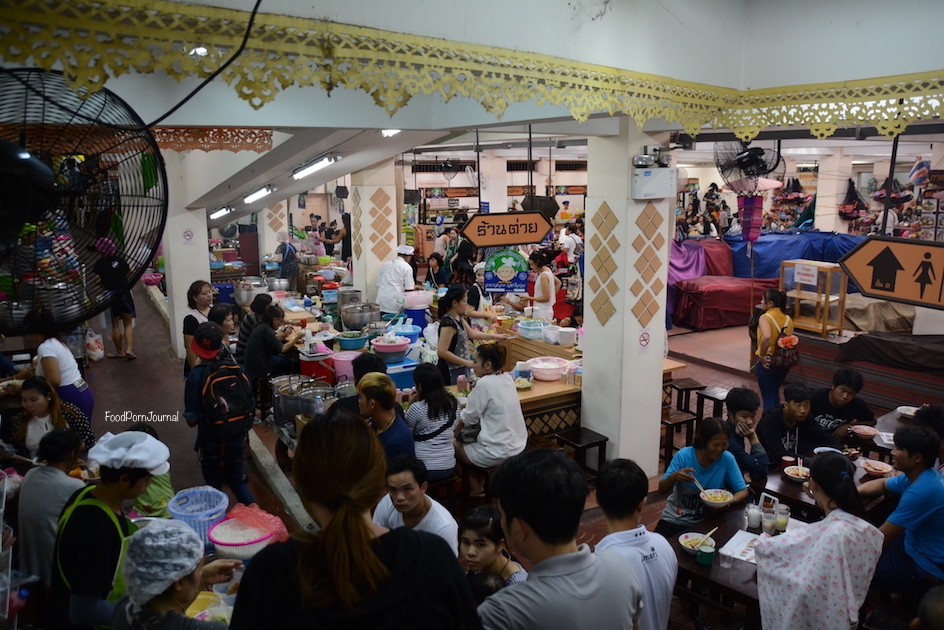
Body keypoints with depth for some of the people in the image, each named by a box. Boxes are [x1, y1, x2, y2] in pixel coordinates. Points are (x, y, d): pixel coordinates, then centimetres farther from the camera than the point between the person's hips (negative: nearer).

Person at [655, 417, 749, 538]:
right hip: (675, 521, -2)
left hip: (706, 523, 2)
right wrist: (673, 477, -33)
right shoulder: (683, 456, -15)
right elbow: (662, 490, -11)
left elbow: (743, 491, -4)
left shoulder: (727, 459, -12)